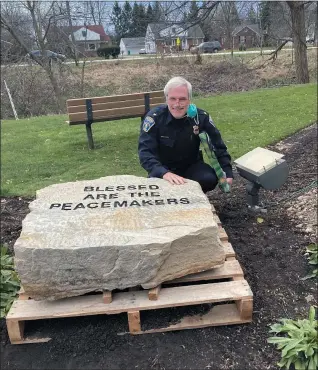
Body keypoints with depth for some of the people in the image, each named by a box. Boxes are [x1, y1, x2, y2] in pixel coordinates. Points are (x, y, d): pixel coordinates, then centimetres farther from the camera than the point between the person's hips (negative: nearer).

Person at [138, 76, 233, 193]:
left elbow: (218, 146, -2)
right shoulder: (154, 117, -21)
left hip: (191, 166, 2)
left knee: (210, 179, -26)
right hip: (163, 168, -2)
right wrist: (164, 173, -47)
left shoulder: (201, 117, -13)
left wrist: (227, 172, -11)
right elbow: (145, 152, -29)